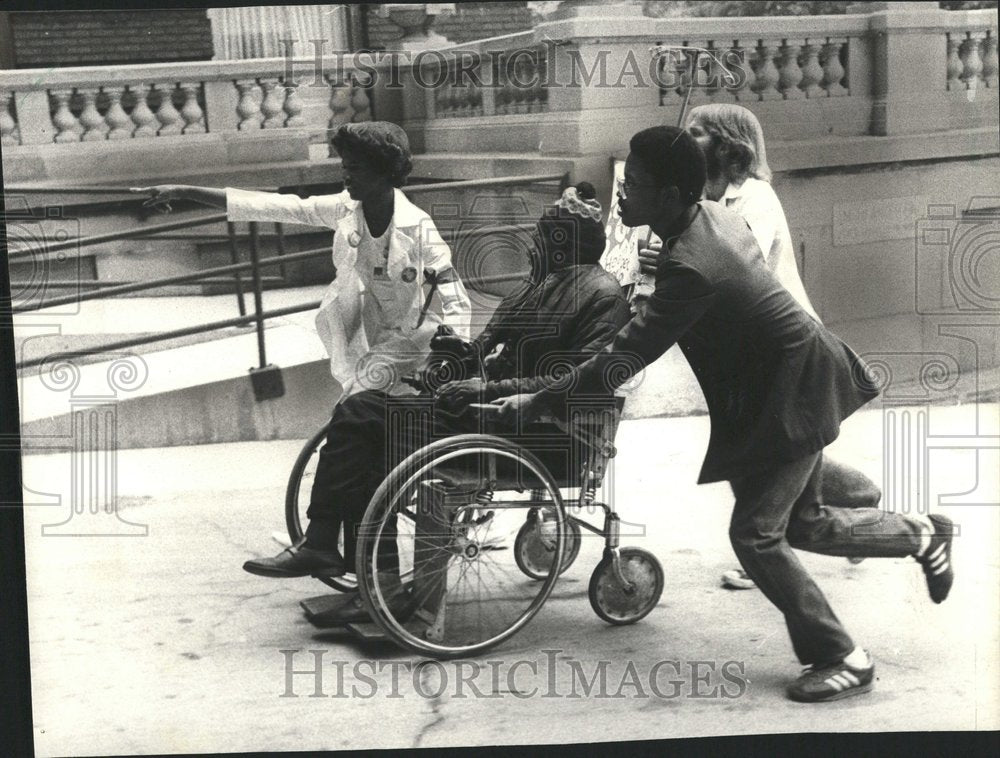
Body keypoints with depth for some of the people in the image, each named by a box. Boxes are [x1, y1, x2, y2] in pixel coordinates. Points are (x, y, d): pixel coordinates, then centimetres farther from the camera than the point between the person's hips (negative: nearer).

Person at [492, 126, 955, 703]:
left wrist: (537, 402, -22)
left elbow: (625, 359, -29)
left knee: (755, 534, -6)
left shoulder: (691, 269, -30)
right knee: (801, 524, 20)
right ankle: (922, 536, 39)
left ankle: (842, 659, 7)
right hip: (790, 380, 10)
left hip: (793, 394, -10)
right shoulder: (714, 215, -1)